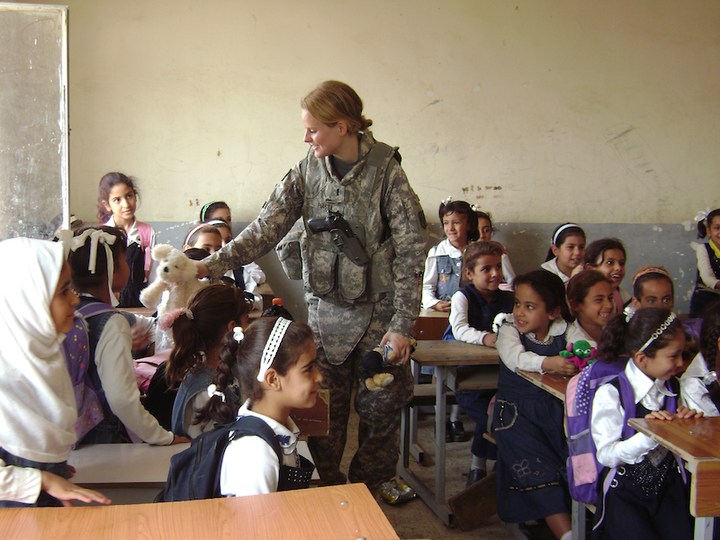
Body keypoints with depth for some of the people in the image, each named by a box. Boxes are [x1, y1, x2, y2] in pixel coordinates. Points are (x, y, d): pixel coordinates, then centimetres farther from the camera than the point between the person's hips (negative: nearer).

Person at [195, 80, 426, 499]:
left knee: (382, 402, 10)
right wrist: (214, 264, -16)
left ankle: (376, 479, 33)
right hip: (326, 309, 3)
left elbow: (410, 252, -11)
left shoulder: (386, 171, -11)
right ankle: (327, 486, 27)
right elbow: (268, 227, -3)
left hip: (379, 311, -2)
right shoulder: (308, 172, 1)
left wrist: (402, 324, -14)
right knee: (325, 405, 7)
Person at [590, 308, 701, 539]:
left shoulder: (675, 389, 7)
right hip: (624, 491, -4)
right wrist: (649, 434, -28)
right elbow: (607, 455, -17)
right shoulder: (610, 395, -11)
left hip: (668, 485, 4)